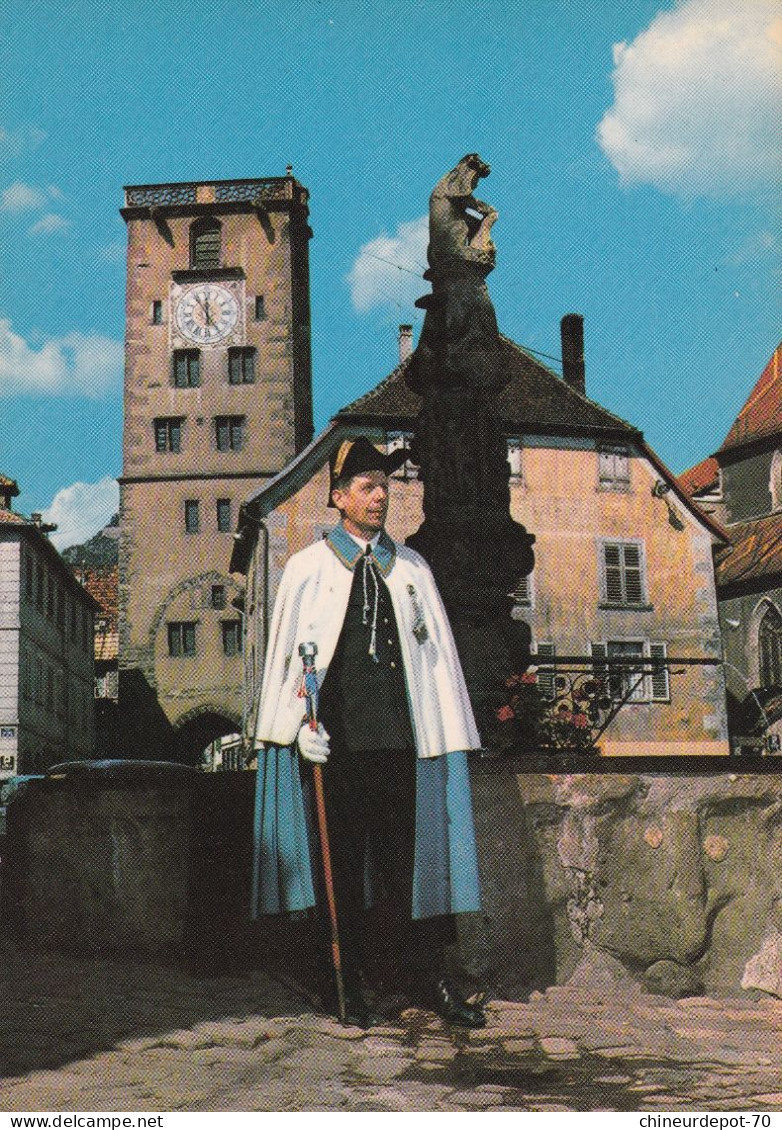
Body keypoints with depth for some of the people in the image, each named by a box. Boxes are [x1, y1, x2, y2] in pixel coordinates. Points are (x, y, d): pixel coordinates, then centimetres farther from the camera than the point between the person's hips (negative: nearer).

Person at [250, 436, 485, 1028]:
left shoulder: (412, 568, 15)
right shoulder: (308, 567, 8)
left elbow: (437, 651, 13)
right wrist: (301, 723, -8)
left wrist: (447, 734, 6)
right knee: (342, 857, 3)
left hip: (402, 734, 2)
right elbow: (287, 650, 4)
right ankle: (349, 981, 13)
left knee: (411, 853, 4)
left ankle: (422, 974, 14)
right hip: (336, 735, -2)